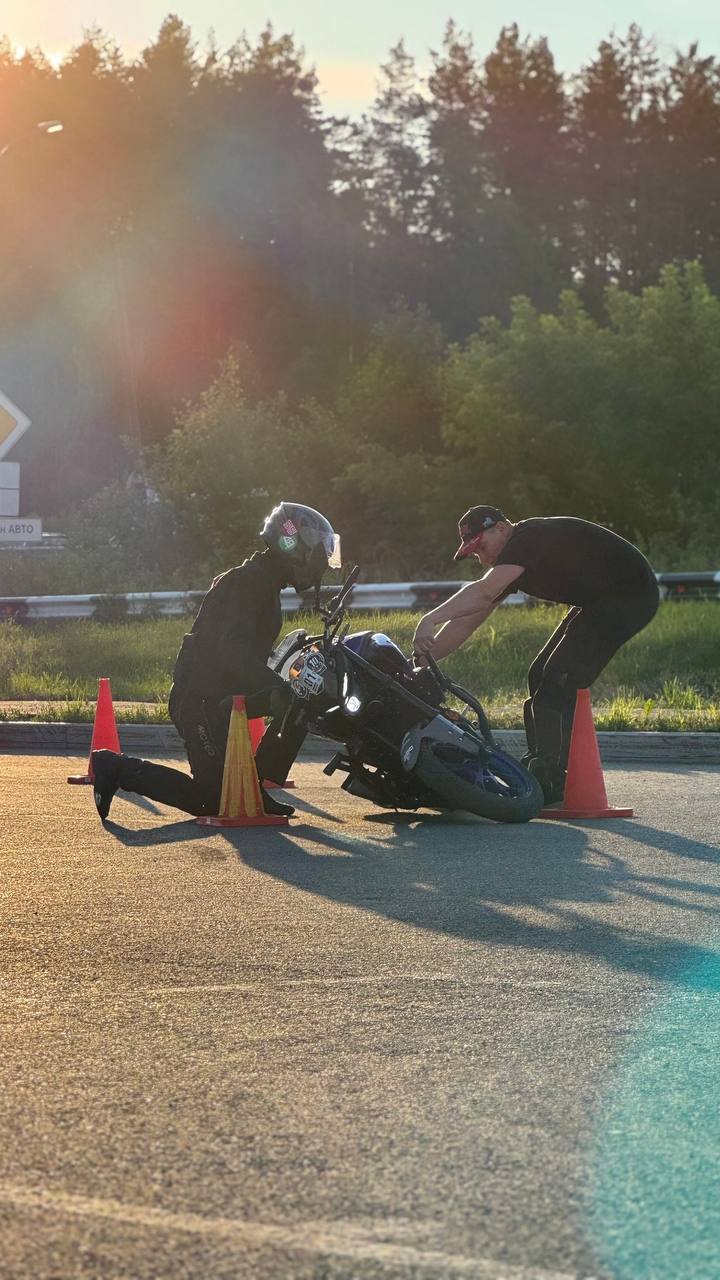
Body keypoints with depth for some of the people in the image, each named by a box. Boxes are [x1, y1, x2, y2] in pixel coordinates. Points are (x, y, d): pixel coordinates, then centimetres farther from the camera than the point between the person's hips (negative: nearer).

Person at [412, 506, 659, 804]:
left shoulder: (530, 537, -21)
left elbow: (483, 592, -34)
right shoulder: (511, 562, 10)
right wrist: (423, 658, 2)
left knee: (558, 680, -16)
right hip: (597, 602, 11)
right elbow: (467, 621, 10)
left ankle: (549, 782, -14)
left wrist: (430, 620, -38)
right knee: (540, 677, 10)